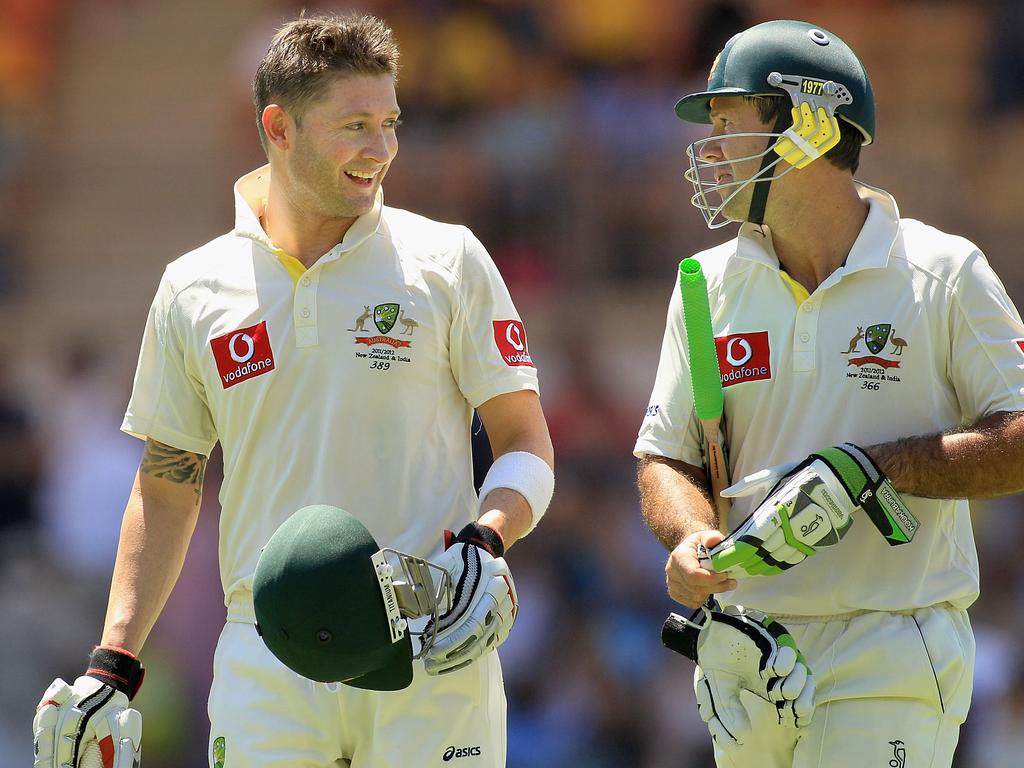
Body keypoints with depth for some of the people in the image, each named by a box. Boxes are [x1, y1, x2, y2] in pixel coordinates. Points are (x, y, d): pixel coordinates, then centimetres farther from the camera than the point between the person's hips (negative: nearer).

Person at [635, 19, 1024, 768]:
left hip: (891, 661, -5)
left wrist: (867, 470, -18)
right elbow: (665, 458, 11)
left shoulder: (944, 276, -3)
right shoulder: (710, 285, 9)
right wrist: (694, 540, -12)